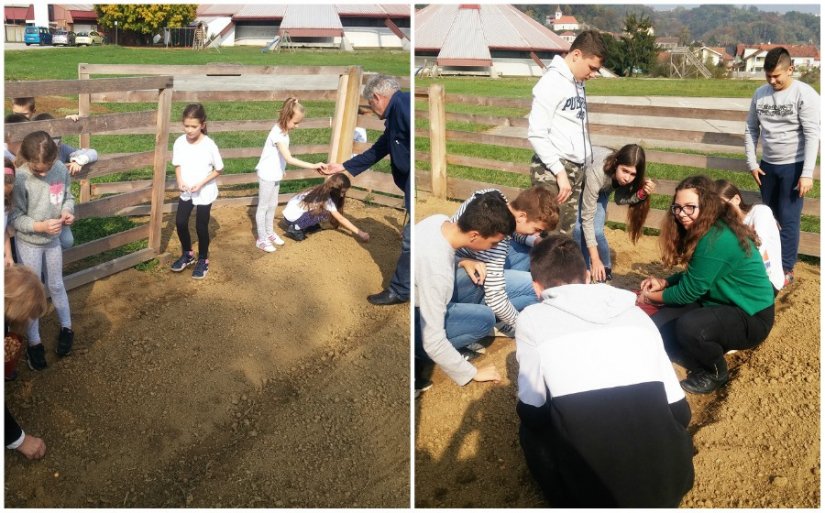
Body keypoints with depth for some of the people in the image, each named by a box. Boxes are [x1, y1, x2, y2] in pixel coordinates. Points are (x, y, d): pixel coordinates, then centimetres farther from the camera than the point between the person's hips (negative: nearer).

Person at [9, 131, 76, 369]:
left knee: (56, 286, 21)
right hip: (28, 242, -3)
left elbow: (68, 196, 2)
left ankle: (66, 328, 41)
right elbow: (15, 217, -19)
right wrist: (41, 226, -32)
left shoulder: (61, 169, -14)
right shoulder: (19, 179, -26)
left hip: (53, 239, 3)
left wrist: (67, 211, -19)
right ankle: (34, 342, 26)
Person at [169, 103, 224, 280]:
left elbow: (219, 169, -11)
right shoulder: (179, 142, -10)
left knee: (201, 227, 5)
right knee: (180, 223, 7)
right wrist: (180, 181, -16)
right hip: (186, 192, 4)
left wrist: (201, 183, -20)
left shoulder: (209, 145, -21)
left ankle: (203, 260, 25)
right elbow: (177, 164, 3)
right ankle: (187, 254, 31)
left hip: (205, 193, -4)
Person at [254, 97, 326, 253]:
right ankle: (261, 239, 16)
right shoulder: (278, 134, -29)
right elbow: (289, 159, -35)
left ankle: (269, 233, 35)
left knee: (272, 205, 20)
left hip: (275, 174, 9)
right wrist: (313, 166, -35)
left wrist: (281, 169, 13)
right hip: (267, 175, -9)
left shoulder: (283, 130, -1)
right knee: (263, 207, 5)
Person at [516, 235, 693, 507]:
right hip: (669, 483, 4)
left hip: (594, 494, -3)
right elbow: (679, 411, 15)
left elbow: (532, 412, 12)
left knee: (531, 430, 27)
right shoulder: (636, 312, 14)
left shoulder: (533, 319, 4)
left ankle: (575, 501, 10)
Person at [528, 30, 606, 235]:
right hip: (552, 169, -8)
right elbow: (536, 134, -17)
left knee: (565, 233, 9)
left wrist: (588, 162, 13)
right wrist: (560, 171, -18)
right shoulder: (552, 82, -11)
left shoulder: (577, 84, 16)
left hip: (576, 170, 8)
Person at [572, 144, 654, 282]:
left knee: (597, 230, -14)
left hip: (604, 187, 3)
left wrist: (642, 193, -35)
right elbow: (587, 218, -40)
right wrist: (595, 259, -41)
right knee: (579, 227, -17)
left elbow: (620, 199, -14)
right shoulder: (596, 173, -45)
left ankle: (606, 268, 10)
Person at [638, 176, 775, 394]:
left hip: (752, 317, -9)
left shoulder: (717, 240, -29)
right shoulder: (705, 231, 0)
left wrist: (651, 297, -7)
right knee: (661, 323, -2)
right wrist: (664, 283, -3)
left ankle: (716, 374, -3)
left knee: (689, 327, -33)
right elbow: (693, 277, 12)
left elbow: (689, 291, -22)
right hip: (723, 303, 9)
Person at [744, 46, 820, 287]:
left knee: (788, 219, -3)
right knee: (769, 216, 15)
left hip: (793, 166, -5)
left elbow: (812, 135, -17)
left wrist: (807, 174, -21)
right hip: (767, 165, 5)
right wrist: (752, 163, 2)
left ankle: (786, 270, 6)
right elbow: (751, 129, 8)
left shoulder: (805, 95, -14)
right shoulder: (760, 94, 1)